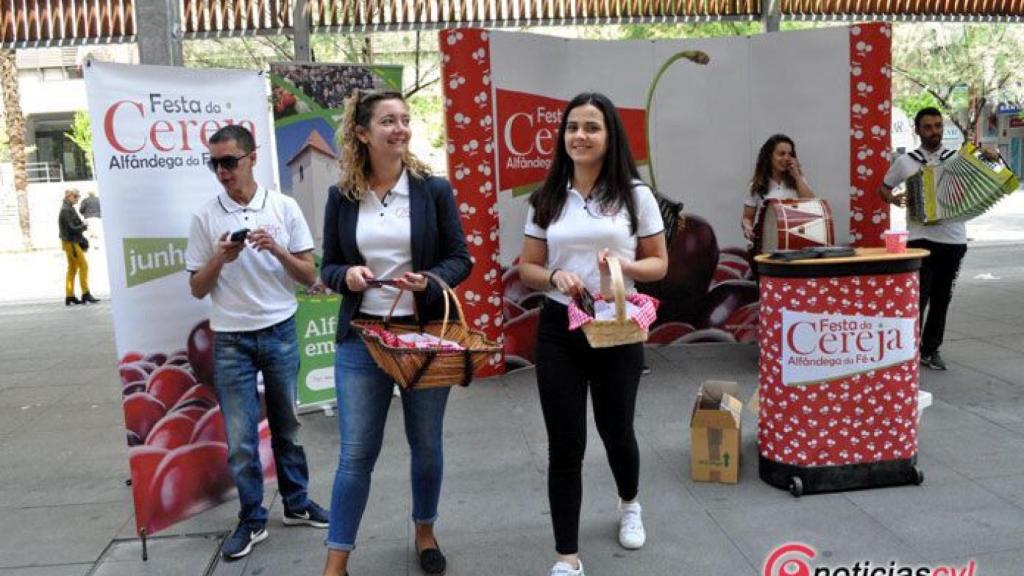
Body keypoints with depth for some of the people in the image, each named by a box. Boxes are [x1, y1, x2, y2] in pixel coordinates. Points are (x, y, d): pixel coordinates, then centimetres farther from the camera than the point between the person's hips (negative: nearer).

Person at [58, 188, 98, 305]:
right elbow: (71, 228, -20)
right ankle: (86, 294, -8)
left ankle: (69, 296, 14)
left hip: (71, 242, 10)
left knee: (72, 268, 11)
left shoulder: (69, 209, 16)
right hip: (71, 242, -10)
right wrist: (84, 227, -8)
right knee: (83, 265, -9)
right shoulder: (66, 210, -15)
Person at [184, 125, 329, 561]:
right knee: (240, 438, 3)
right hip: (231, 340, 0)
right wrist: (219, 259, -16)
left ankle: (297, 503, 30)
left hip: (280, 333, 1)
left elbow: (309, 276, 1)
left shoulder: (284, 207, -1)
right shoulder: (204, 217, -2)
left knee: (287, 426, 14)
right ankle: (252, 520, 18)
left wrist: (277, 250, -16)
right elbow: (197, 289, 2)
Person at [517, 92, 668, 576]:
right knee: (565, 445, 2)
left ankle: (629, 505, 50)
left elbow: (659, 264, 2)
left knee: (615, 430, 17)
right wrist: (554, 276, -15)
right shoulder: (547, 199, 3)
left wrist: (623, 266, -19)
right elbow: (527, 268, 6)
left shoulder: (635, 195, -2)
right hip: (558, 330, 1)